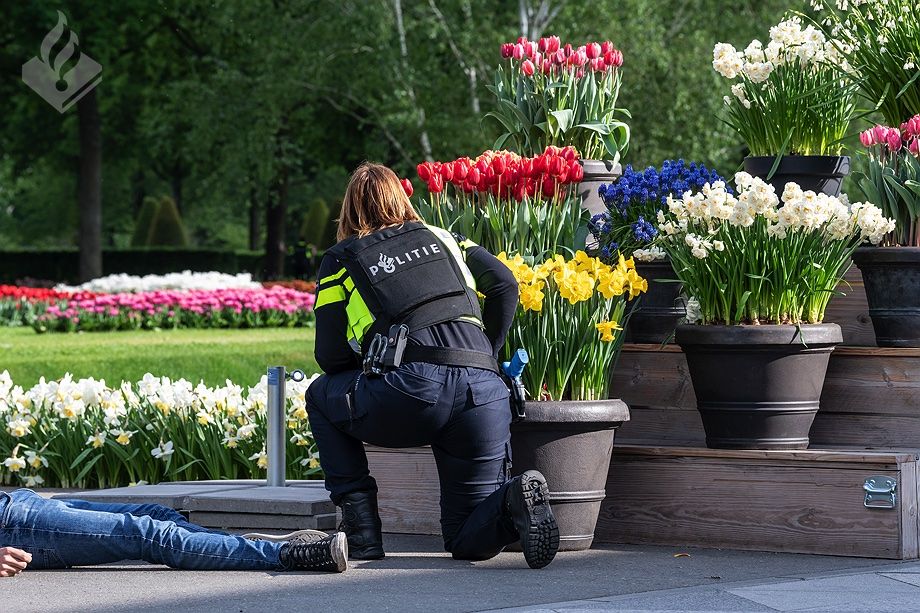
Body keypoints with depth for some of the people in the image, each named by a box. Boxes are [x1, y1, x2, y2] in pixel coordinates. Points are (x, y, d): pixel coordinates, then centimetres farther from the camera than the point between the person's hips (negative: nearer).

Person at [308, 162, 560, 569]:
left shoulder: (340, 261, 18)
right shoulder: (442, 239, 28)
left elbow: (330, 357, 11)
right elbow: (505, 285, 16)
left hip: (411, 395, -4)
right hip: (483, 394, 4)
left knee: (322, 397, 29)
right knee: (470, 543, 16)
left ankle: (362, 531, 17)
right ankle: (516, 501, -17)